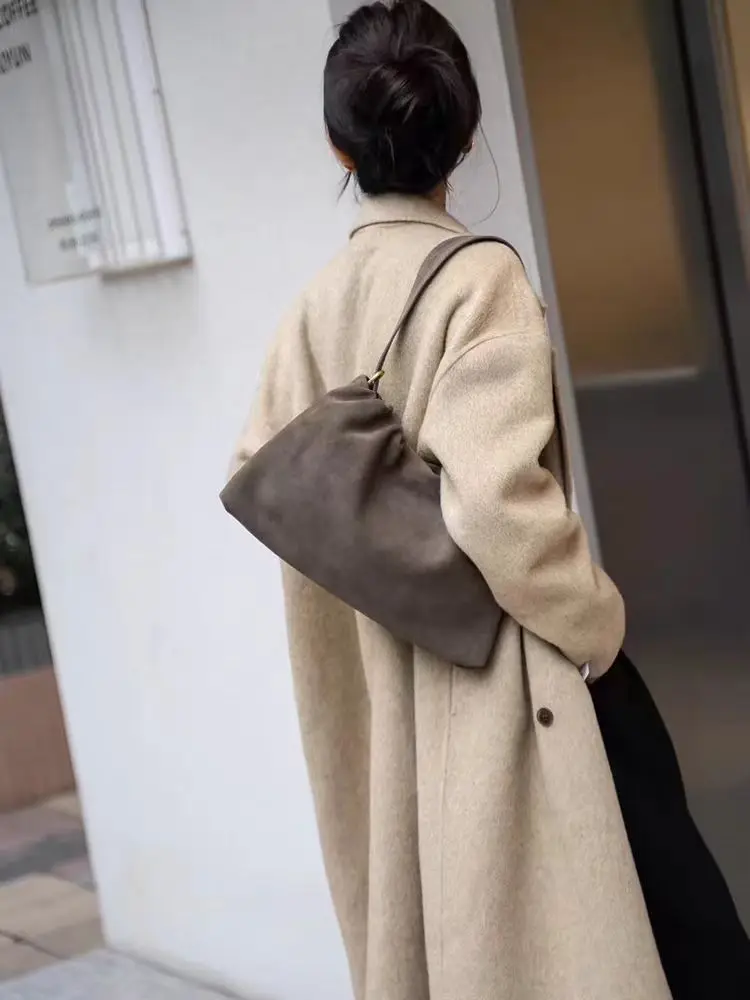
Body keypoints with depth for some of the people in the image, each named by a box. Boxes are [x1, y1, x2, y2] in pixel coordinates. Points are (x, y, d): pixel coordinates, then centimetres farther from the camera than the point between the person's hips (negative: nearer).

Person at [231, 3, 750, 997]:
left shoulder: (317, 304, 3)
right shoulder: (480, 277, -16)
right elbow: (499, 499, -27)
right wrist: (597, 621, -14)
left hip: (387, 684, 7)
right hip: (513, 674, -7)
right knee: (668, 920, 3)